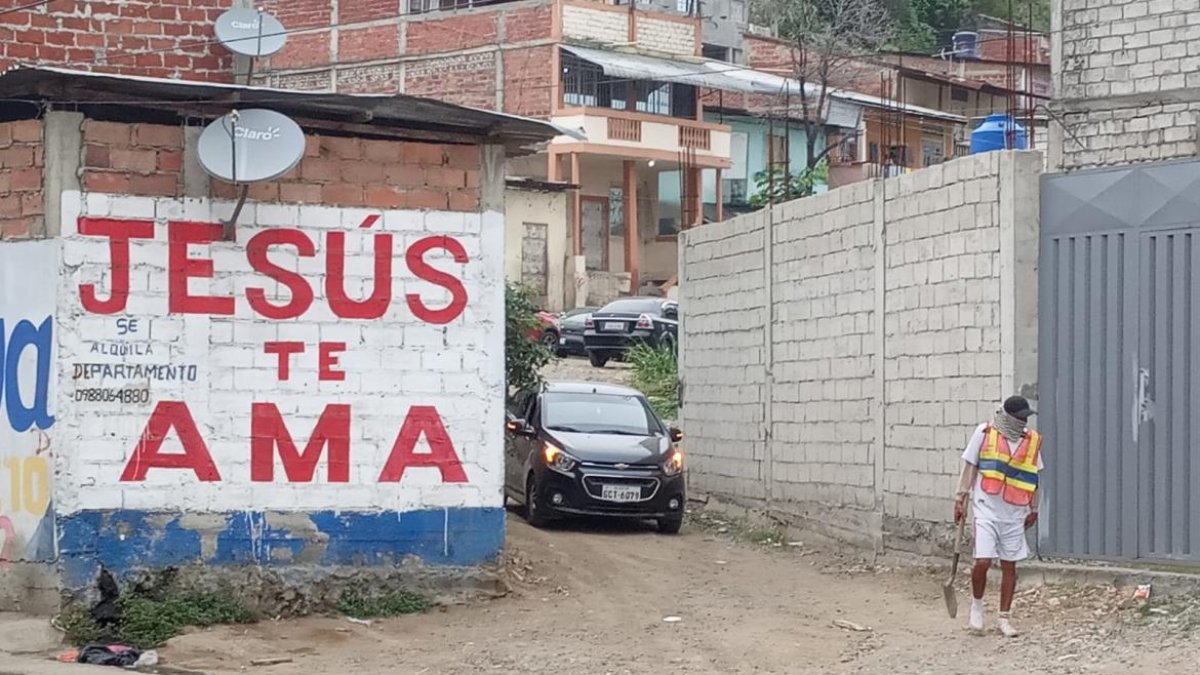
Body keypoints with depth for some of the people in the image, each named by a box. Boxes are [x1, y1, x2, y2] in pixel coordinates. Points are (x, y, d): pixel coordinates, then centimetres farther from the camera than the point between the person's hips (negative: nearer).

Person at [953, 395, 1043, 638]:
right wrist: (961, 499, 0)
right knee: (983, 561, -11)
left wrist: (1033, 509, 15)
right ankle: (977, 604, 14)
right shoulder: (984, 433, -3)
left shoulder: (1033, 440, 5)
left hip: (1014, 513, 3)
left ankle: (1004, 617, 17)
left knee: (1009, 565, 6)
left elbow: (1033, 477, 13)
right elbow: (969, 467, 2)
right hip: (987, 509, -3)